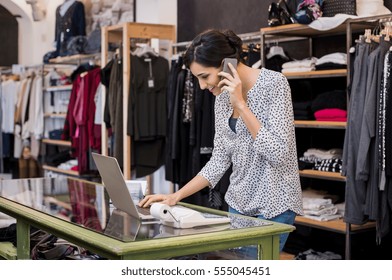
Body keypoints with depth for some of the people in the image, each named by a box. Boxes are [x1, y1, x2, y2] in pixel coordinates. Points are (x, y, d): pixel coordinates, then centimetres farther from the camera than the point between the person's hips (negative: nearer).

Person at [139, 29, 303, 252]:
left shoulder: (274, 83, -15)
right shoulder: (223, 96, 5)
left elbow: (278, 154, -22)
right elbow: (220, 159, 8)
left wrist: (240, 104, -21)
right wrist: (176, 196, 0)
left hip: (273, 205, -6)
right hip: (239, 202, 7)